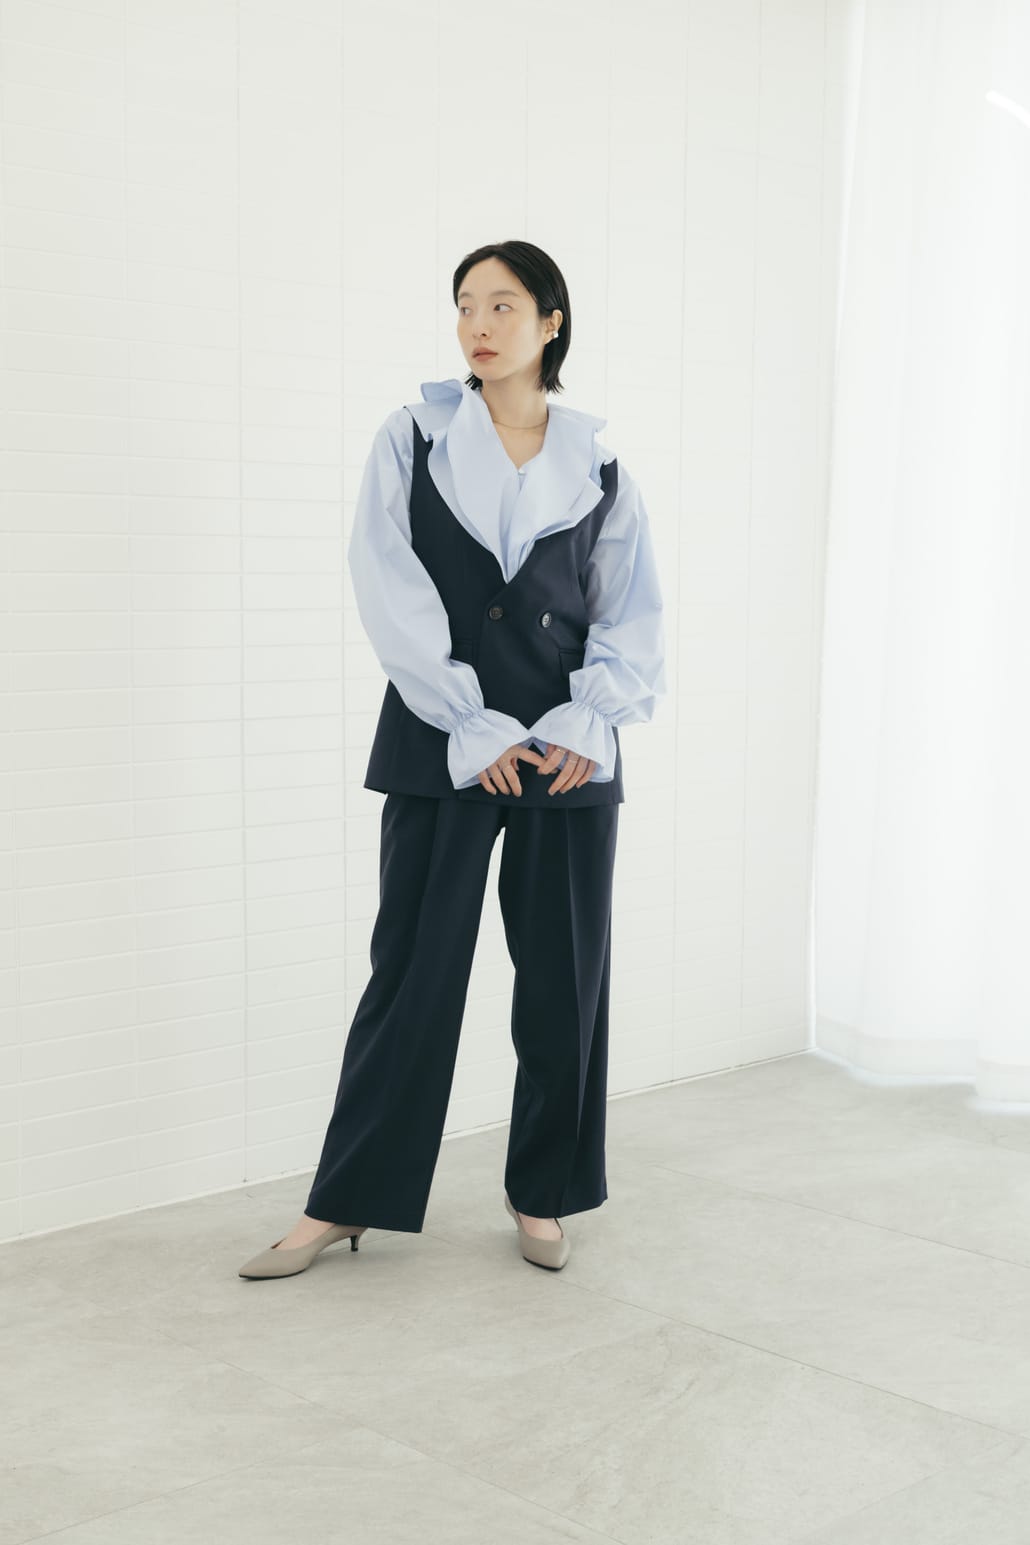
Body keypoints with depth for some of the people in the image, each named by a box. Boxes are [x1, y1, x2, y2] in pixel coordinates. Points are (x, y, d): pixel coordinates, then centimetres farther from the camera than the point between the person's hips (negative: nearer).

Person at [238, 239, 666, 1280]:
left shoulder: (597, 469, 8)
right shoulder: (413, 441, 3)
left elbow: (633, 615, 7)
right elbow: (394, 597, -6)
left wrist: (590, 721, -9)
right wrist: (475, 731, -13)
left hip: (570, 755, 2)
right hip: (445, 749, -2)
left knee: (564, 974, 6)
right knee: (415, 968, 1)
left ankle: (540, 1194, 23)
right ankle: (344, 1200, 14)